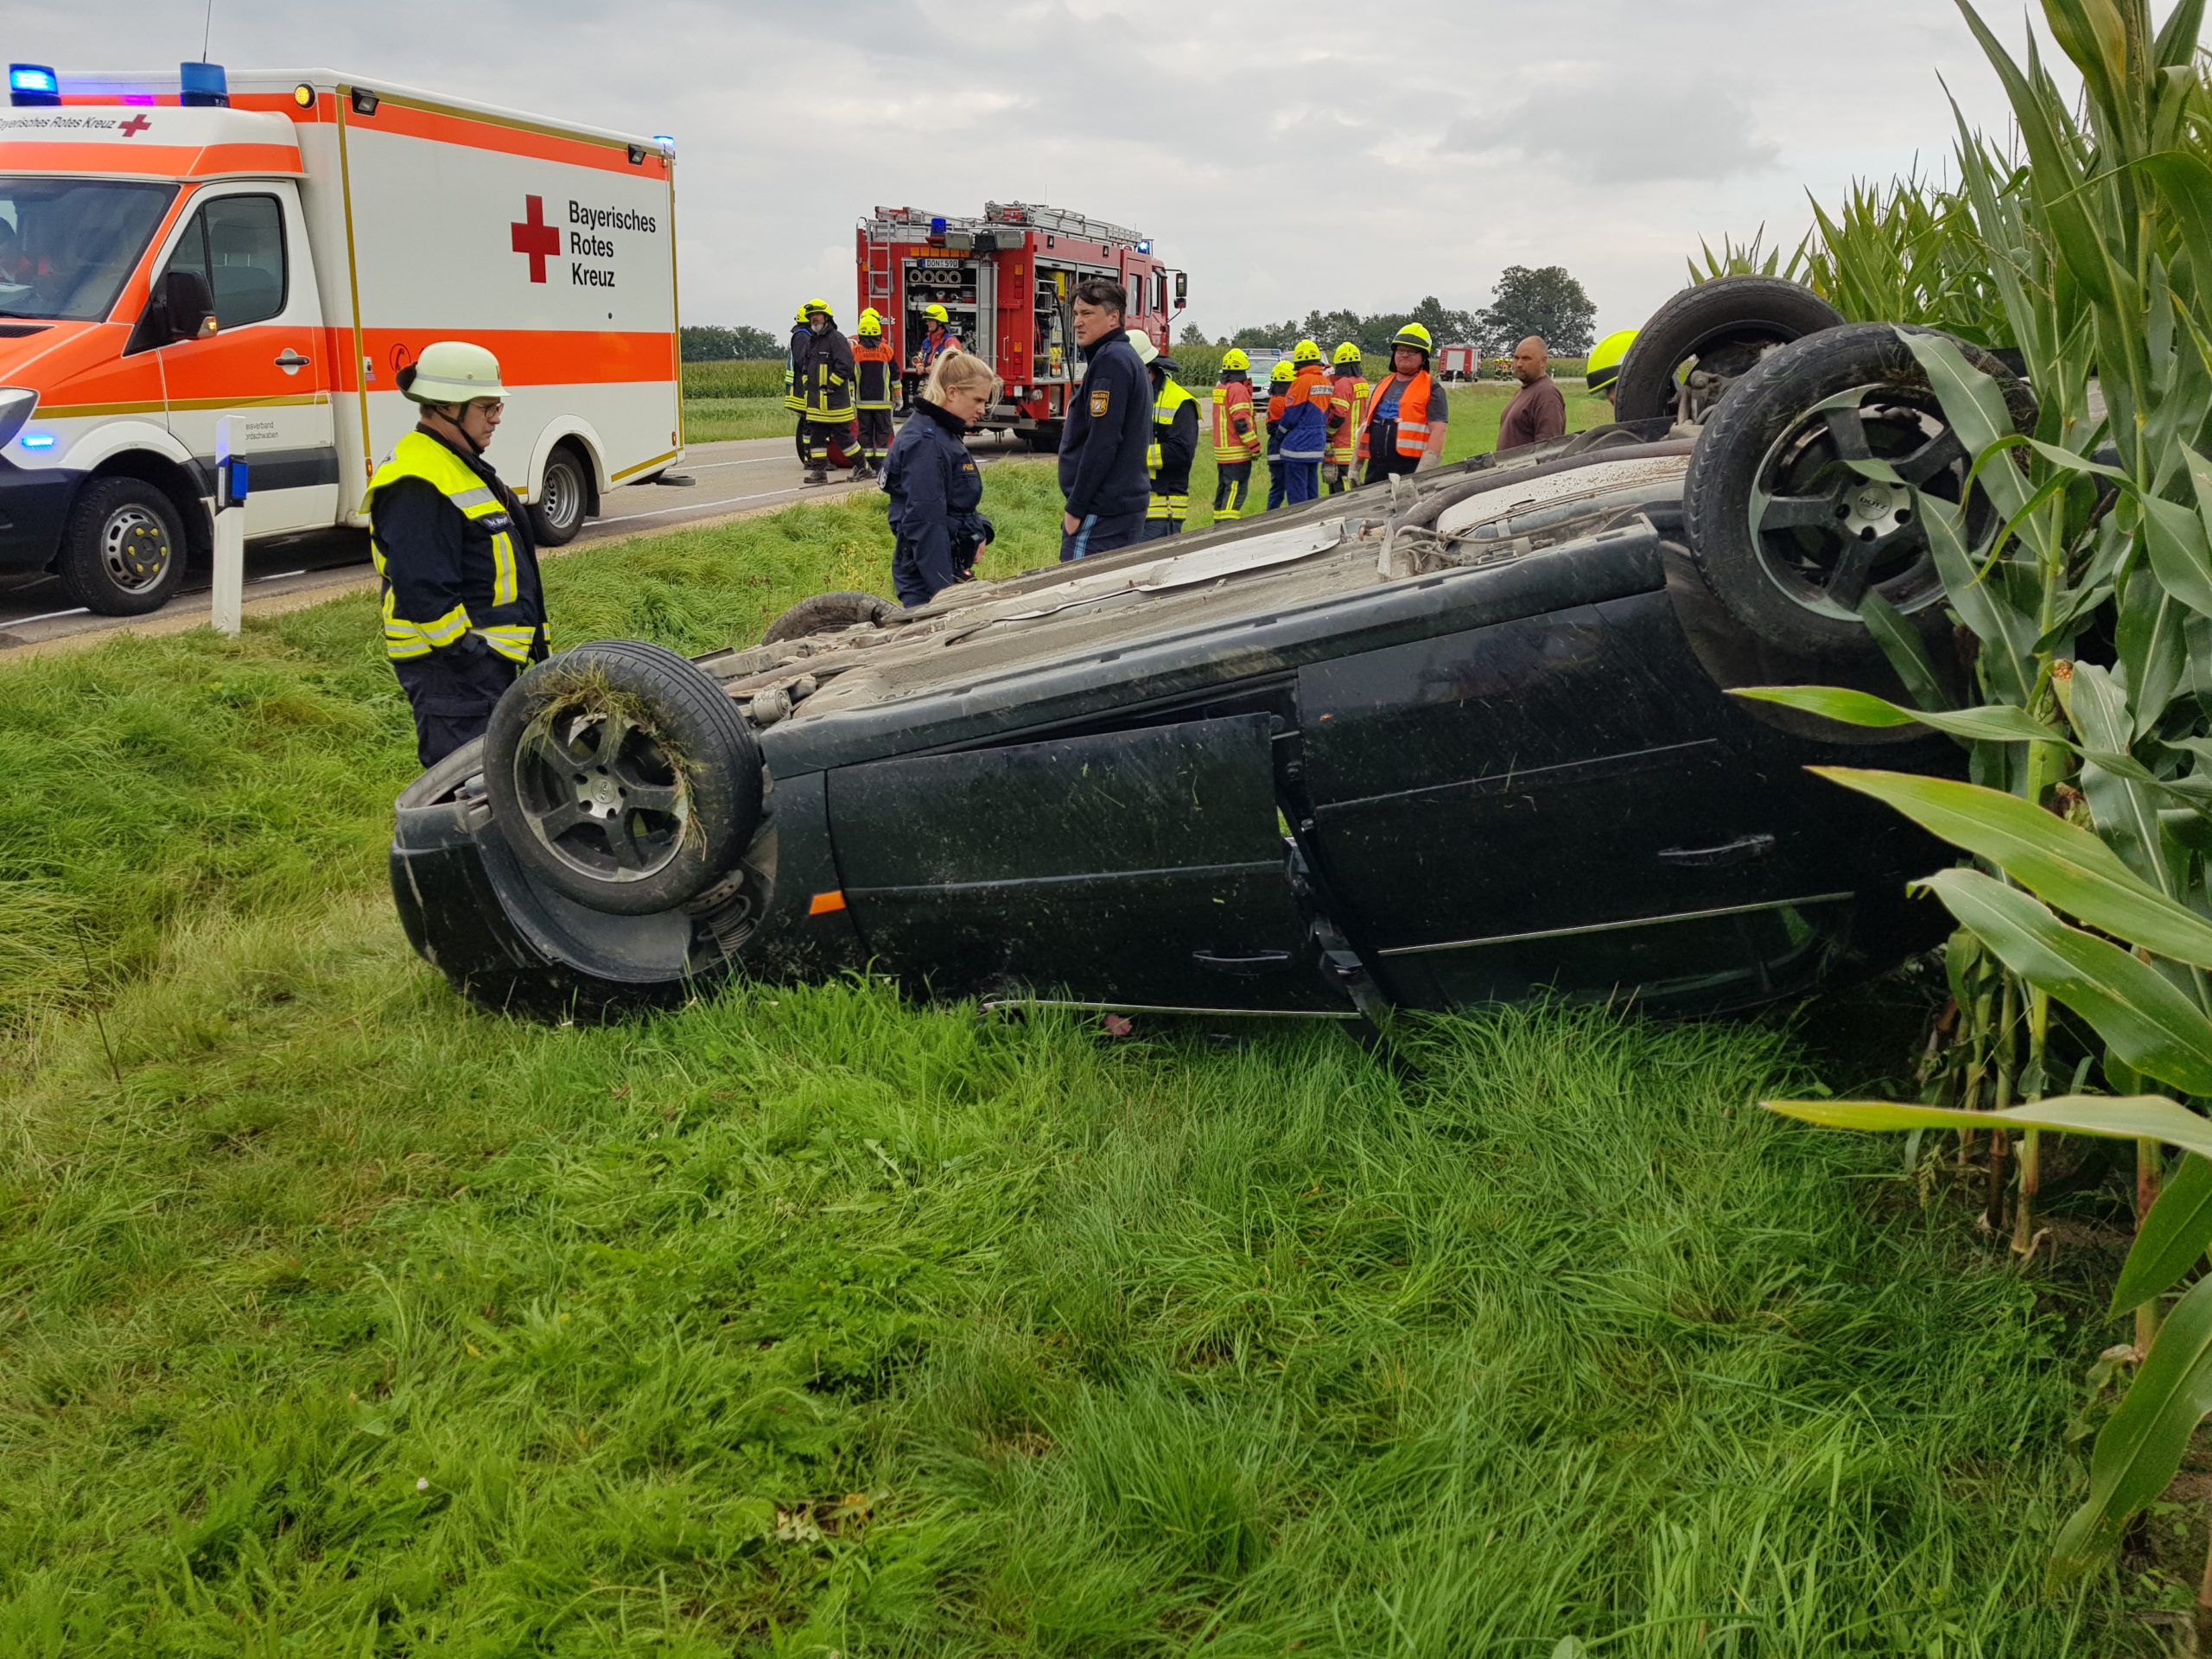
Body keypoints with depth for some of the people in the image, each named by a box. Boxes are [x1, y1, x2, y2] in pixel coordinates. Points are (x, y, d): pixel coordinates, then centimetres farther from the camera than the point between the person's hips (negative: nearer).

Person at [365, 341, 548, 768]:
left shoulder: (460, 465, 17)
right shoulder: (418, 484, -18)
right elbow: (423, 592, -25)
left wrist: (534, 643, 23)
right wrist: (467, 650, -21)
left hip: (490, 659, 11)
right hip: (451, 667, -11)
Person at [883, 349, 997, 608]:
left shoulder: (944, 434, 13)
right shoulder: (925, 443, -18)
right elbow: (924, 523, -23)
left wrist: (979, 532, 2)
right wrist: (942, 588, -25)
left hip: (950, 566, 10)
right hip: (927, 578, -10)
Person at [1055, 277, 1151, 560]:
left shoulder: (1110, 360, -13)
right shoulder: (1127, 357, 19)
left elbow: (1102, 443, -20)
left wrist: (1075, 508, -17)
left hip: (1101, 512, -10)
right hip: (1126, 505, 10)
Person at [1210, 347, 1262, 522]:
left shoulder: (1219, 387, 13)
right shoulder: (1238, 389, -14)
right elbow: (1241, 422, -19)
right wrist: (1255, 447, -14)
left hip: (1221, 449, 9)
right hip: (1237, 452, -9)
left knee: (1224, 489, 15)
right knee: (1236, 490, -9)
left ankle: (1219, 523, 19)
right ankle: (1228, 522, -15)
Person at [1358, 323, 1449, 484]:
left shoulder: (1431, 389, 0)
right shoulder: (1382, 386, 20)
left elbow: (1438, 432, -10)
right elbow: (1365, 427, 23)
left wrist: (1422, 475, -21)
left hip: (1411, 471, -6)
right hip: (1376, 469, 7)